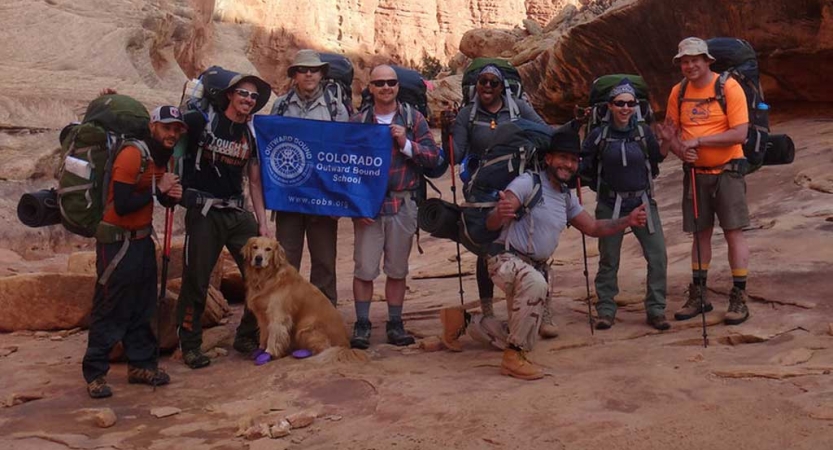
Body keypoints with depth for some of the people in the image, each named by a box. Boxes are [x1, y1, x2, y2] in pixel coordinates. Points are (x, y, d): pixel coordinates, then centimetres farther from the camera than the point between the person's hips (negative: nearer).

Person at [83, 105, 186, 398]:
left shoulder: (163, 158, 8)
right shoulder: (133, 154, -19)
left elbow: (163, 199, 16)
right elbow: (122, 205, -25)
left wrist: (172, 195, -6)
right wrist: (158, 189, -20)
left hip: (143, 239, 8)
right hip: (117, 242, -8)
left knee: (143, 308, 13)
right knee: (109, 310, -2)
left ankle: (141, 364, 24)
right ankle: (95, 374, 8)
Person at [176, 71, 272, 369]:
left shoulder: (252, 134, 9)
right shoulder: (201, 121, -5)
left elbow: (254, 181, 12)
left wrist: (262, 223, 8)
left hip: (238, 213, 5)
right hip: (204, 212, -5)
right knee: (195, 280, 1)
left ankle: (247, 337, 18)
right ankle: (190, 345, 17)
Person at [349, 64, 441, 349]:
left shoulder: (413, 119, 5)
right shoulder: (358, 122, 4)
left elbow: (434, 158, 0)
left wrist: (406, 144, -15)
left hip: (403, 205, 1)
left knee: (397, 270, 10)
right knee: (364, 269, 0)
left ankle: (395, 325, 21)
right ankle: (362, 325, 13)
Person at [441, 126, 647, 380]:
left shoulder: (567, 198, 11)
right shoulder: (528, 183, -13)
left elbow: (593, 228, 16)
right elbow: (491, 224, -21)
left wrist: (627, 221, 0)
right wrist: (500, 213, -46)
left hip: (534, 267, 8)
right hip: (506, 259, -8)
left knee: (514, 337, 13)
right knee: (535, 283, -42)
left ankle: (463, 320, 33)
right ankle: (513, 358, -29)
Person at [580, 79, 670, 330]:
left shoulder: (644, 133, 2)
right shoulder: (598, 136, -3)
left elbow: (657, 158, 9)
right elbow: (584, 168, 2)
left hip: (643, 203, 2)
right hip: (610, 205, -1)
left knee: (658, 257, -3)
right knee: (608, 260, 4)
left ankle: (655, 310, 9)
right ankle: (606, 310, 17)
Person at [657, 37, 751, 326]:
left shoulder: (729, 87, -11)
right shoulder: (678, 92, 5)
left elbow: (740, 134, -17)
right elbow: (671, 132, 9)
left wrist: (697, 141, -19)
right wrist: (680, 149, -13)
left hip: (726, 171, -4)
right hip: (695, 173, 5)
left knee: (734, 232, -3)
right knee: (700, 234, 11)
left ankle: (739, 298, 5)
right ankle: (698, 297, 21)